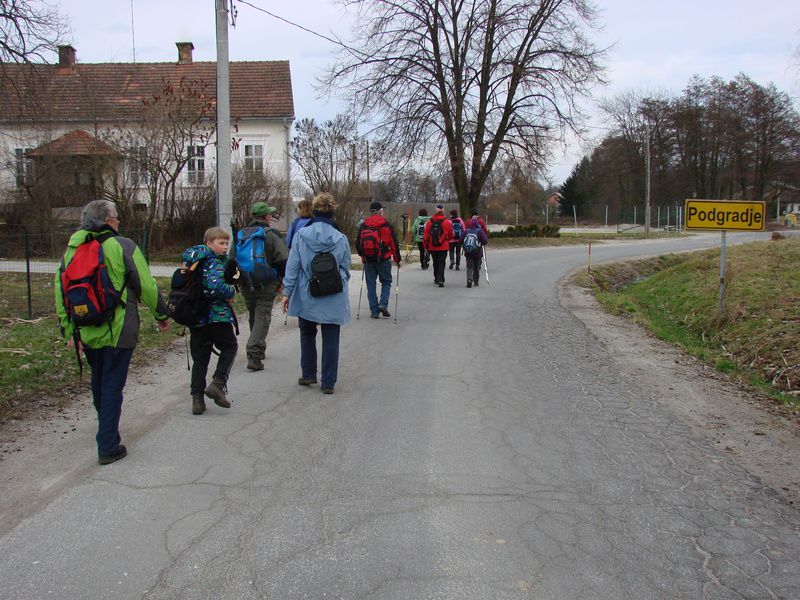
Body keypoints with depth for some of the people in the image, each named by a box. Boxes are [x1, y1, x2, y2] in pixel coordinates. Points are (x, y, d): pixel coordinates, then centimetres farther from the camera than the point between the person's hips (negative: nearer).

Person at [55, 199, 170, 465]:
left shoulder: (71, 249, 5)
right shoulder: (122, 246, -11)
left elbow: (61, 291, 6)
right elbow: (147, 286, -9)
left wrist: (69, 330, 12)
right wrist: (162, 315, 4)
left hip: (86, 332, 6)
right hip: (118, 331, -5)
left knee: (99, 382, 23)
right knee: (113, 386, 2)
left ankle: (106, 432, 42)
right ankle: (108, 447, 5)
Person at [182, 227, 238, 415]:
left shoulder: (192, 260, 11)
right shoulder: (215, 263, -14)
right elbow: (215, 287, -29)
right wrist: (232, 291, -10)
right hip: (216, 316, -7)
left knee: (200, 357, 12)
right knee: (230, 347, 13)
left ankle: (197, 398, 11)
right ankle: (217, 384, 0)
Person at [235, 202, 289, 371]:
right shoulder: (271, 235, -7)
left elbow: (232, 261, 8)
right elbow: (283, 261, -12)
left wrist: (236, 281, 15)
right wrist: (279, 280, 1)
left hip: (246, 286, 5)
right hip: (266, 286, -5)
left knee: (253, 317, 20)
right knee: (262, 318, -4)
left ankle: (259, 349, 34)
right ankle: (254, 355, -15)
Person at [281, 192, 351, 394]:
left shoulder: (301, 235, -7)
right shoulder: (341, 239, -4)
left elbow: (292, 266, -5)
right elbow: (345, 269, 4)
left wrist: (287, 292, 2)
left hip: (306, 296, 0)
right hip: (333, 300, 0)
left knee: (307, 335, 21)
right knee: (330, 340, 8)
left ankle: (308, 374, 28)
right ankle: (328, 382, 12)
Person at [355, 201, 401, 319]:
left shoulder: (363, 225, 3)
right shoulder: (387, 225, -4)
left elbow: (358, 244, 8)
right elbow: (394, 243, -4)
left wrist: (363, 256, 24)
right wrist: (397, 259, 5)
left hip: (368, 260, 2)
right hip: (384, 260, -2)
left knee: (371, 285, 9)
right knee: (386, 282, 14)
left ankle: (374, 311, 9)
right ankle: (383, 304, -4)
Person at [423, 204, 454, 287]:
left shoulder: (429, 223, -3)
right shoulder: (447, 223, -7)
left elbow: (426, 236, 1)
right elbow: (451, 236, 3)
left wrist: (426, 246, 15)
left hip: (432, 247, 2)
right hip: (443, 247, -2)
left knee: (435, 263, 18)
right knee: (441, 263, 0)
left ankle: (436, 279, 28)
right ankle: (440, 280, -13)